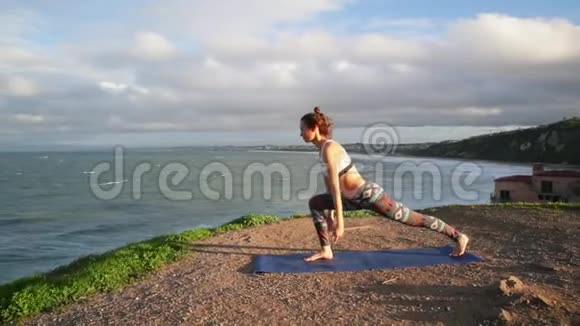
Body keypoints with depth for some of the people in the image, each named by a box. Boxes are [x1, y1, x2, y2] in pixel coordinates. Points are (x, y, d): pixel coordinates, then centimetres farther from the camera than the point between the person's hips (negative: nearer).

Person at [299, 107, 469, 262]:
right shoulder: (324, 148, 9)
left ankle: (459, 237, 24)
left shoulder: (329, 148, -20)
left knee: (415, 219, 5)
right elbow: (329, 184, 18)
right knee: (314, 203, 6)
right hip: (355, 199, 9)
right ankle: (326, 251, 8)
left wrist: (339, 221, -25)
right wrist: (329, 216, 22)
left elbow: (335, 187, -25)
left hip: (369, 194, -9)